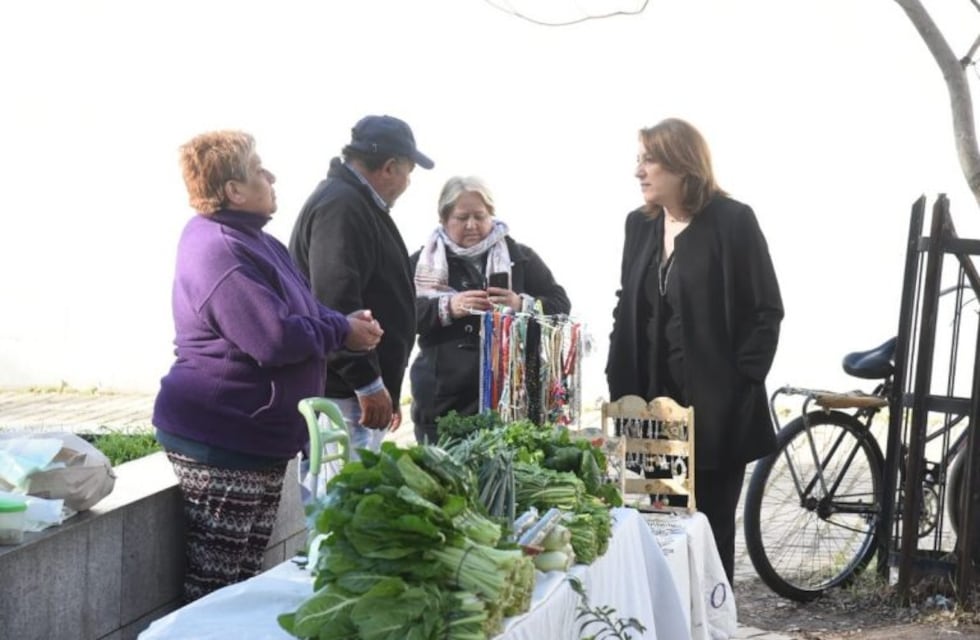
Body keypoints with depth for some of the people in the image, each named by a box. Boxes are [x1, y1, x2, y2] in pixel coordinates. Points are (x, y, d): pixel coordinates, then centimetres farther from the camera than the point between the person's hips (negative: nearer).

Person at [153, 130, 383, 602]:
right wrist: (342, 332, -10)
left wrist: (346, 324, -1)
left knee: (242, 578, 18)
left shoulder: (246, 237, 14)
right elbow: (277, 340, -26)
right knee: (216, 590, -1)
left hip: (253, 438, 10)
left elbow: (296, 311, 19)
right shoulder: (221, 252, -20)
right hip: (222, 444, -10)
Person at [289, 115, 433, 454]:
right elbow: (335, 304, -25)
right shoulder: (341, 207, -15)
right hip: (343, 393, -10)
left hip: (353, 388, 10)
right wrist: (369, 384, -22)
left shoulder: (354, 203, 19)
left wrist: (385, 387, 25)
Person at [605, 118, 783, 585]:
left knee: (710, 523, 6)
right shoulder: (639, 224, 9)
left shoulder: (733, 220, -7)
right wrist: (620, 386, 4)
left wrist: (740, 385, -12)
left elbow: (767, 310, -7)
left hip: (716, 407, -4)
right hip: (654, 401, 4)